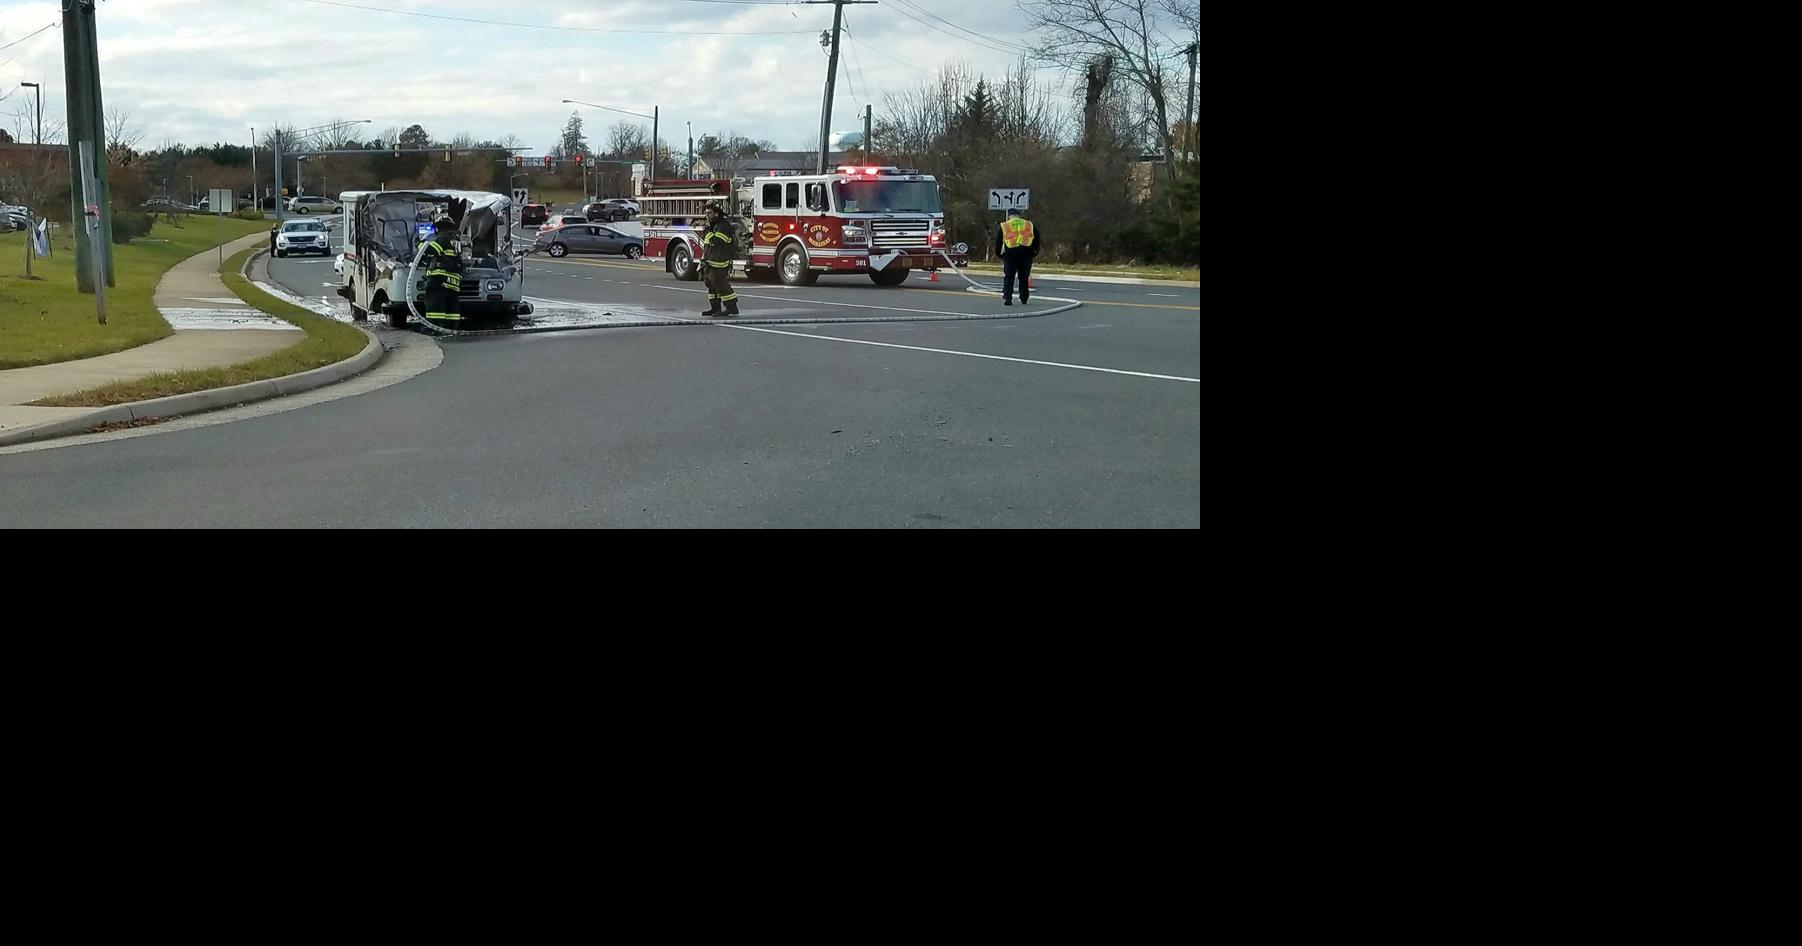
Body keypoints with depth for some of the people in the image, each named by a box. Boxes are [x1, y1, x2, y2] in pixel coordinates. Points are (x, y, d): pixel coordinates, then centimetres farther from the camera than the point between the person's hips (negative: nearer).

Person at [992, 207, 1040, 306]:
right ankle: (1024, 299, 16)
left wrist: (999, 254, 20)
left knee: (1008, 277, 3)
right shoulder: (1029, 225, 17)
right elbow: (1037, 238, 13)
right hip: (1026, 254, 2)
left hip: (1010, 254, -1)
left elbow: (998, 242, 10)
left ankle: (1007, 298, -11)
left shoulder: (1004, 226, 12)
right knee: (1024, 278, 13)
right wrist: (1035, 252, 22)